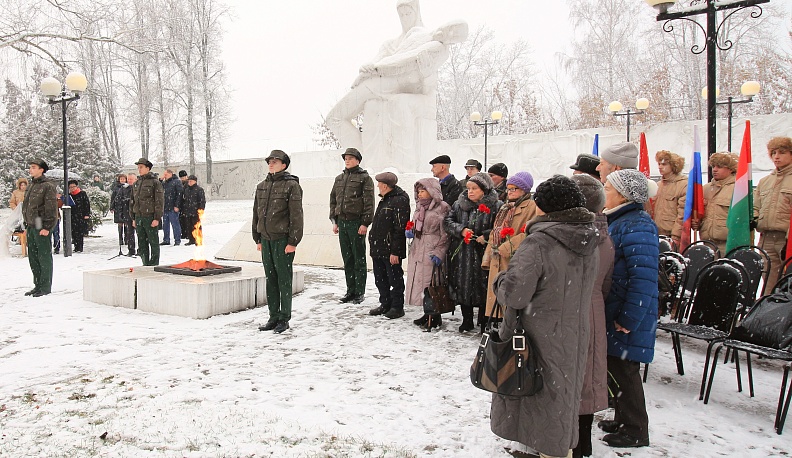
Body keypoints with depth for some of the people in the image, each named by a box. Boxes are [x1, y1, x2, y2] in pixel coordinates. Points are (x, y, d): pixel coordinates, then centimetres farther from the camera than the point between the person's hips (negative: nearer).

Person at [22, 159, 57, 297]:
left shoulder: (48, 186, -10)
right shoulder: (31, 185, 17)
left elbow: (52, 208, -15)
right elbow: (27, 207, 23)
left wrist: (47, 227, -18)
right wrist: (26, 226, 19)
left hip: (42, 228, -9)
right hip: (31, 227, 9)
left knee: (44, 257, -2)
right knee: (33, 257, 12)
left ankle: (46, 287, 5)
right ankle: (37, 285, 21)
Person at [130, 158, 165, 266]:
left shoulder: (155, 182, -4)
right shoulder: (136, 183, 15)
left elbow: (160, 201, -9)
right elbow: (132, 201, 20)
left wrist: (157, 218, -15)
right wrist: (133, 218, 15)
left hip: (150, 217, -6)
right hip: (139, 217, 6)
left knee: (153, 242, 0)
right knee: (142, 243, 10)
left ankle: (154, 264, 7)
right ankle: (145, 264, 18)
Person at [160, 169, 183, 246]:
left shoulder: (177, 182, -4)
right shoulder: (164, 183, 17)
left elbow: (179, 194, -10)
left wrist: (177, 206, -16)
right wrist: (161, 179, 5)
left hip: (173, 208, -7)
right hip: (165, 207, 7)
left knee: (175, 224, -3)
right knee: (165, 224, 11)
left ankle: (177, 240, 3)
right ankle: (166, 240, 19)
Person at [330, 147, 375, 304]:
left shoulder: (364, 178, -2)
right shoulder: (339, 179, 17)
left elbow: (369, 202, -8)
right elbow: (333, 200, 20)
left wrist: (365, 223, -14)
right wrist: (334, 220, 13)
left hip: (357, 222, -6)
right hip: (342, 222, 6)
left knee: (359, 258, 0)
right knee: (347, 258, 10)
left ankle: (360, 292, 7)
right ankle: (350, 290, 18)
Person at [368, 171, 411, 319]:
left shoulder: (400, 200, -15)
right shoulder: (384, 200, 16)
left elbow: (400, 228, -20)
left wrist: (395, 251, -22)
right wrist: (373, 244, 20)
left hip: (390, 251, -10)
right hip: (378, 249, 10)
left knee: (395, 279, 2)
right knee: (380, 279, 16)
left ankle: (397, 307, 14)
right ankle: (385, 304, 29)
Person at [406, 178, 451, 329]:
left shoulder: (442, 208, -9)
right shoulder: (419, 207, 16)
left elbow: (445, 234, -12)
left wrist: (439, 253, -18)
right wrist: (409, 231, 3)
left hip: (432, 252, -8)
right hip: (417, 251, 8)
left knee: (432, 283, -5)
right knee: (420, 282, 11)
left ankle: (435, 317, 8)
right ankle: (428, 313, 24)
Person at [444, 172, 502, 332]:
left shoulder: (496, 206, -6)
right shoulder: (460, 204, 8)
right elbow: (447, 221, 6)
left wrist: (486, 236, -20)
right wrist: (461, 230, -11)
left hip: (483, 254, -4)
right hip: (462, 255, 4)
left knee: (483, 289, 3)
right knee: (463, 287, 12)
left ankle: (484, 322, 21)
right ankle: (467, 321, 29)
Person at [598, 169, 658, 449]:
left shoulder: (636, 226, -20)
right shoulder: (616, 220, 11)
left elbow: (644, 278, -26)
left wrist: (628, 319, -24)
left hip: (625, 318, -9)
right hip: (609, 312, 9)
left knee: (621, 370, 3)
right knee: (614, 367, 19)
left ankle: (635, 431, 21)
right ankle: (623, 419, 36)